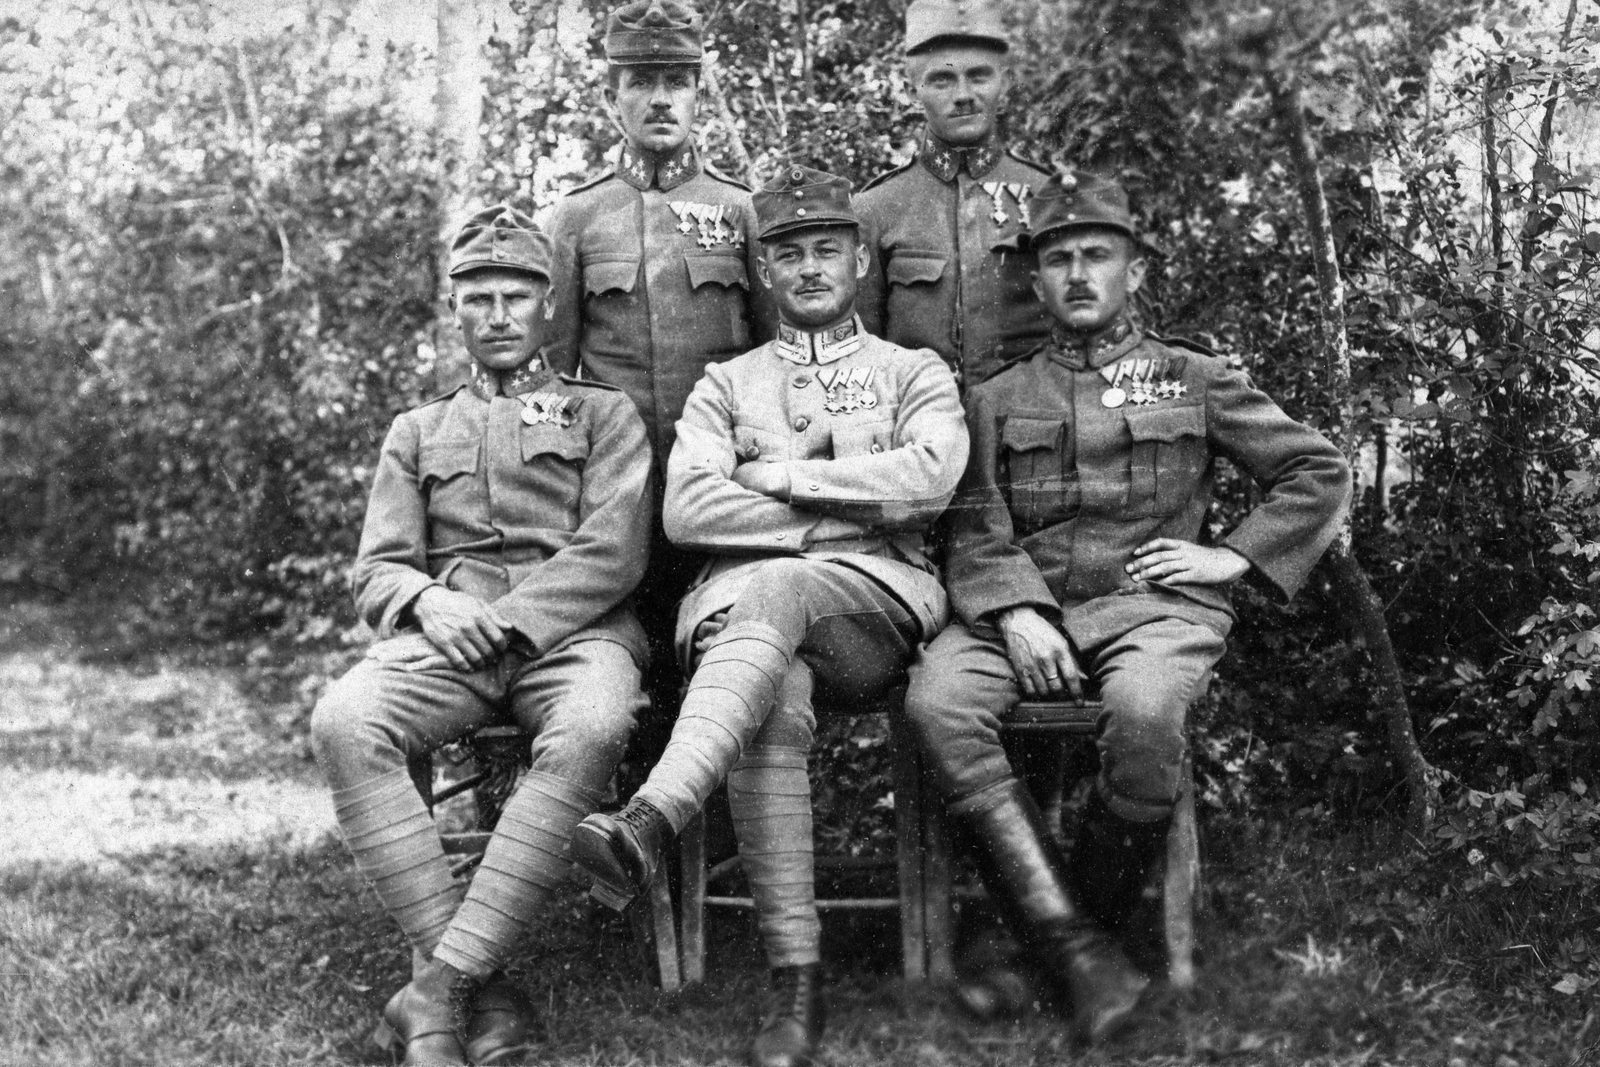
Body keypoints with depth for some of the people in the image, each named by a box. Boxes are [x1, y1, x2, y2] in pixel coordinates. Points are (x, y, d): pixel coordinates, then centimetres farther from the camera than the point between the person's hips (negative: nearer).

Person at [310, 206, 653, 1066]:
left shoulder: (602, 413, 18)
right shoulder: (416, 432, 27)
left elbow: (613, 551, 2)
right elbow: (375, 571, 18)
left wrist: (502, 620, -11)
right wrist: (428, 601, -7)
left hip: (569, 630, -2)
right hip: (445, 629, 3)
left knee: (589, 734, -39)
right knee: (342, 723, -31)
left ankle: (438, 984, -36)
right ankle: (482, 991, -31)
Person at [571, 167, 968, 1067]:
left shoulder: (916, 373, 20)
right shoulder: (725, 385, 24)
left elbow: (931, 477, -4)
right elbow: (687, 510, 4)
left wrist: (782, 474, -3)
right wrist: (856, 511, -2)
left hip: (880, 603, -1)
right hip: (743, 599, 2)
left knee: (767, 592, -38)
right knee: (774, 709, -35)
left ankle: (648, 826, -54)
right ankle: (797, 982, -35)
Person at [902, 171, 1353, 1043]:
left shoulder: (1194, 380, 16)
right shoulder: (997, 399, 19)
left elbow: (1320, 472, 15)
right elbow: (976, 536, 8)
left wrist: (1233, 556, 3)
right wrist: (1014, 613, -12)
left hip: (1150, 603, -2)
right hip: (1023, 607, 2)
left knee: (1145, 710, -37)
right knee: (937, 700, -30)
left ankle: (1088, 922, -15)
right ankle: (1076, 952, -31)